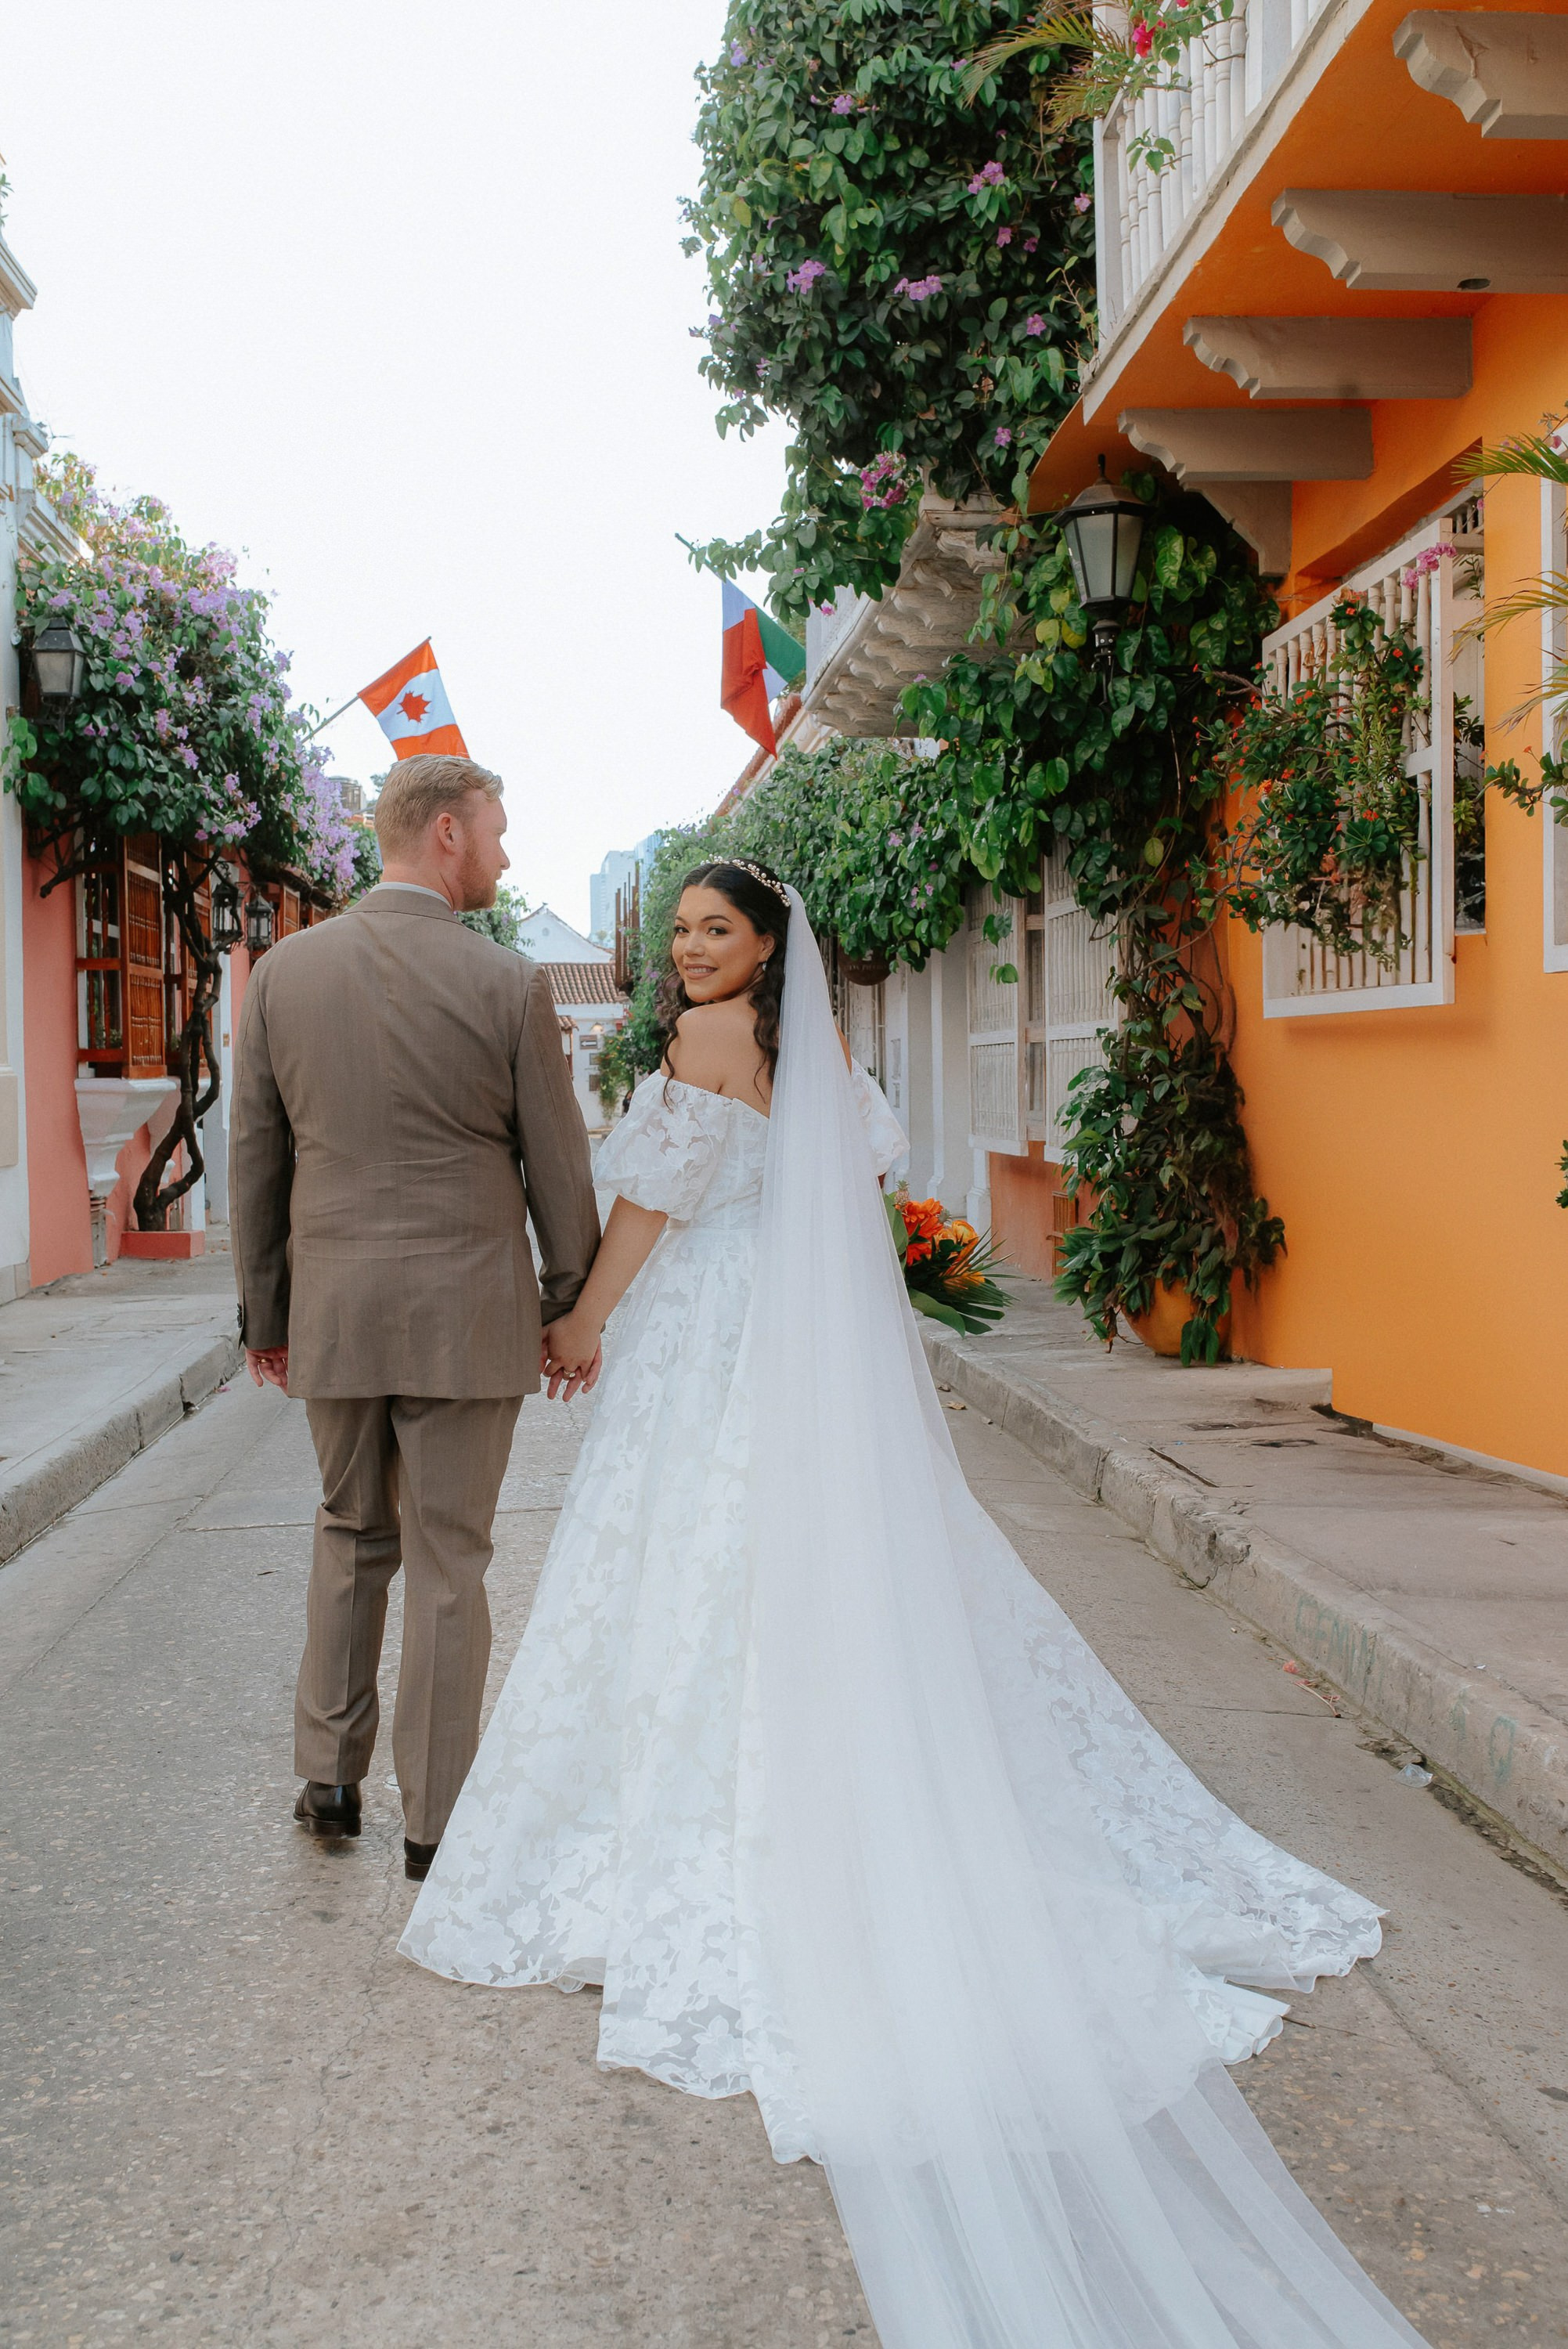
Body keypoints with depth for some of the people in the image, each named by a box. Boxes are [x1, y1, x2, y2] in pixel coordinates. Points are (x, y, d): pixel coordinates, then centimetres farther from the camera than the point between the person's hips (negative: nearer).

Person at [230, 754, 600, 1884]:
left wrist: (264, 1314, 14)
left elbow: (256, 1158, 5)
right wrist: (576, 1307, 9)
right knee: (447, 1560, 6)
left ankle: (331, 1779, 28)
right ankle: (436, 1819, 15)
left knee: (352, 1538, 21)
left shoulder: (284, 970, 1)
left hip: (333, 1313, 3)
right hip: (466, 1314, -3)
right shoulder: (510, 985, -9)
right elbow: (558, 1165, -3)